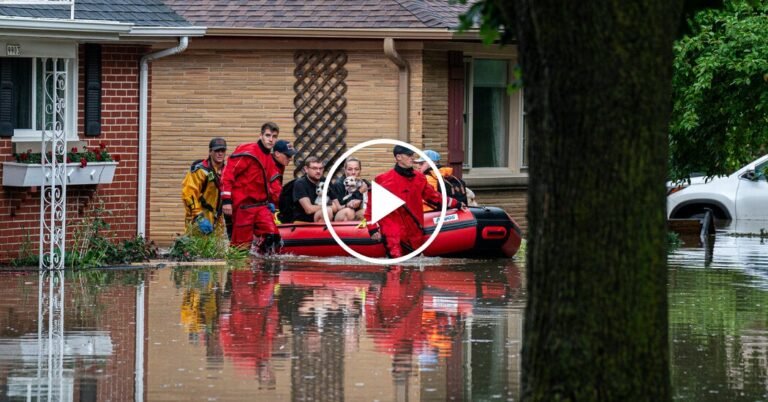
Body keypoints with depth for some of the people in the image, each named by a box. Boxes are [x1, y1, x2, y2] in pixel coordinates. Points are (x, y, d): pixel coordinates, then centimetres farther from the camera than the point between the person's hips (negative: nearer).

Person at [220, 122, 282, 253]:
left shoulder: (271, 159, 15)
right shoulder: (247, 153, -11)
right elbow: (228, 174, -15)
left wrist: (271, 201, 14)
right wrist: (226, 200, -19)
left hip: (261, 205, 7)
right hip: (243, 206, -7)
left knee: (273, 236, -6)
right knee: (242, 242, -5)